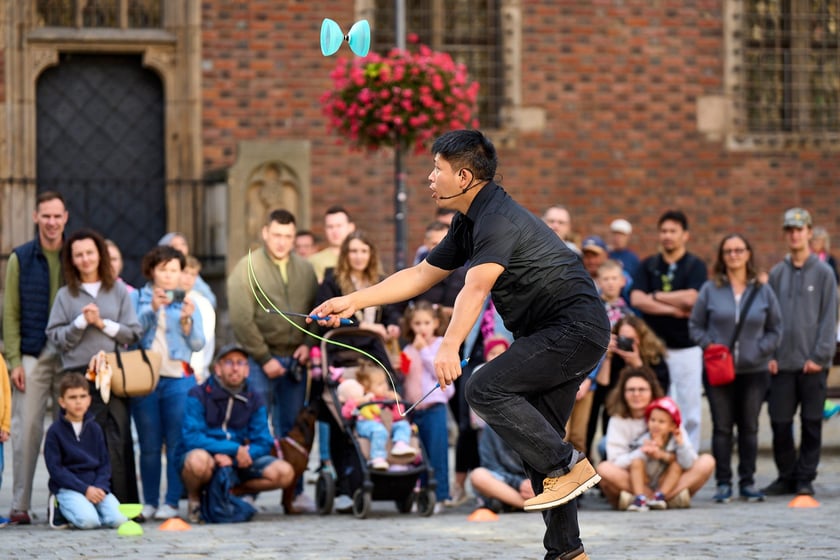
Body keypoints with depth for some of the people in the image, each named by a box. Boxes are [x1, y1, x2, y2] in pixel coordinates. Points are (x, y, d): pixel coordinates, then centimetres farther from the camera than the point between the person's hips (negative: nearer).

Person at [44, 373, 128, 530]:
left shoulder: (94, 429, 11)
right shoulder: (55, 431, -2)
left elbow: (104, 463, 12)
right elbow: (55, 468, -7)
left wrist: (100, 487, -9)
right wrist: (85, 489, -15)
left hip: (96, 486, 4)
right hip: (68, 487, -4)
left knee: (118, 519, -21)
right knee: (88, 520, -31)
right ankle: (62, 511, 1)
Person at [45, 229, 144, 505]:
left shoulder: (118, 291, 10)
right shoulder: (65, 295, 10)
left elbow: (133, 333, 7)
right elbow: (55, 336, 4)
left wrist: (103, 323, -4)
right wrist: (82, 322, -8)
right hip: (79, 375, 0)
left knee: (119, 438, -4)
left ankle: (123, 502, -1)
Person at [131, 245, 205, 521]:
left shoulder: (187, 303, 12)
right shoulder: (137, 298, 10)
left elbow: (197, 344, 5)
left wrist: (187, 321, -11)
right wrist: (151, 309, -15)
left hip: (178, 378, 0)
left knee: (177, 444, -5)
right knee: (149, 446, 1)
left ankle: (172, 502, -3)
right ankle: (149, 502, 6)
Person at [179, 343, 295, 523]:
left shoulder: (254, 399, 4)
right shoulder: (198, 395, -9)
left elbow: (263, 443, -1)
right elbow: (191, 438, -19)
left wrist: (231, 458, -20)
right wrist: (234, 449, -25)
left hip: (237, 462, 4)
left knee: (284, 473, -16)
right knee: (198, 459, -41)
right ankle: (194, 498, -6)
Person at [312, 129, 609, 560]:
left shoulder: (499, 220, -19)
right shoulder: (469, 223, 13)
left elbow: (476, 288, -33)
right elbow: (421, 275, 20)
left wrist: (449, 347, -43)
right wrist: (353, 301, 16)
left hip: (575, 326, -10)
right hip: (553, 334, 10)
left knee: (487, 389, -22)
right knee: (536, 441, 7)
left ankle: (568, 465, -14)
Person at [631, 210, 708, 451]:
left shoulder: (695, 266, 2)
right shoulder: (648, 266, 11)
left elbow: (690, 298, -15)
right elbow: (636, 299, -5)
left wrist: (656, 297, -4)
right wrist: (675, 309, -10)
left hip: (686, 347, -2)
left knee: (689, 411, -2)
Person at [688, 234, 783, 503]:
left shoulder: (763, 291, 4)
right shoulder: (710, 290, 1)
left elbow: (775, 330, 9)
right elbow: (695, 326, 5)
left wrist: (760, 349, -7)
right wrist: (710, 347, -10)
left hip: (754, 371, 1)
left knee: (749, 428, 7)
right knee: (722, 428, 2)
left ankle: (747, 482, 15)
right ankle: (723, 483, 8)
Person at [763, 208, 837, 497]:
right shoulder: (777, 274, 10)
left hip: (812, 364, -3)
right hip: (782, 363, 3)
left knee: (811, 423, 2)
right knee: (779, 422, 2)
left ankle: (806, 478, 10)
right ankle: (786, 476, 14)